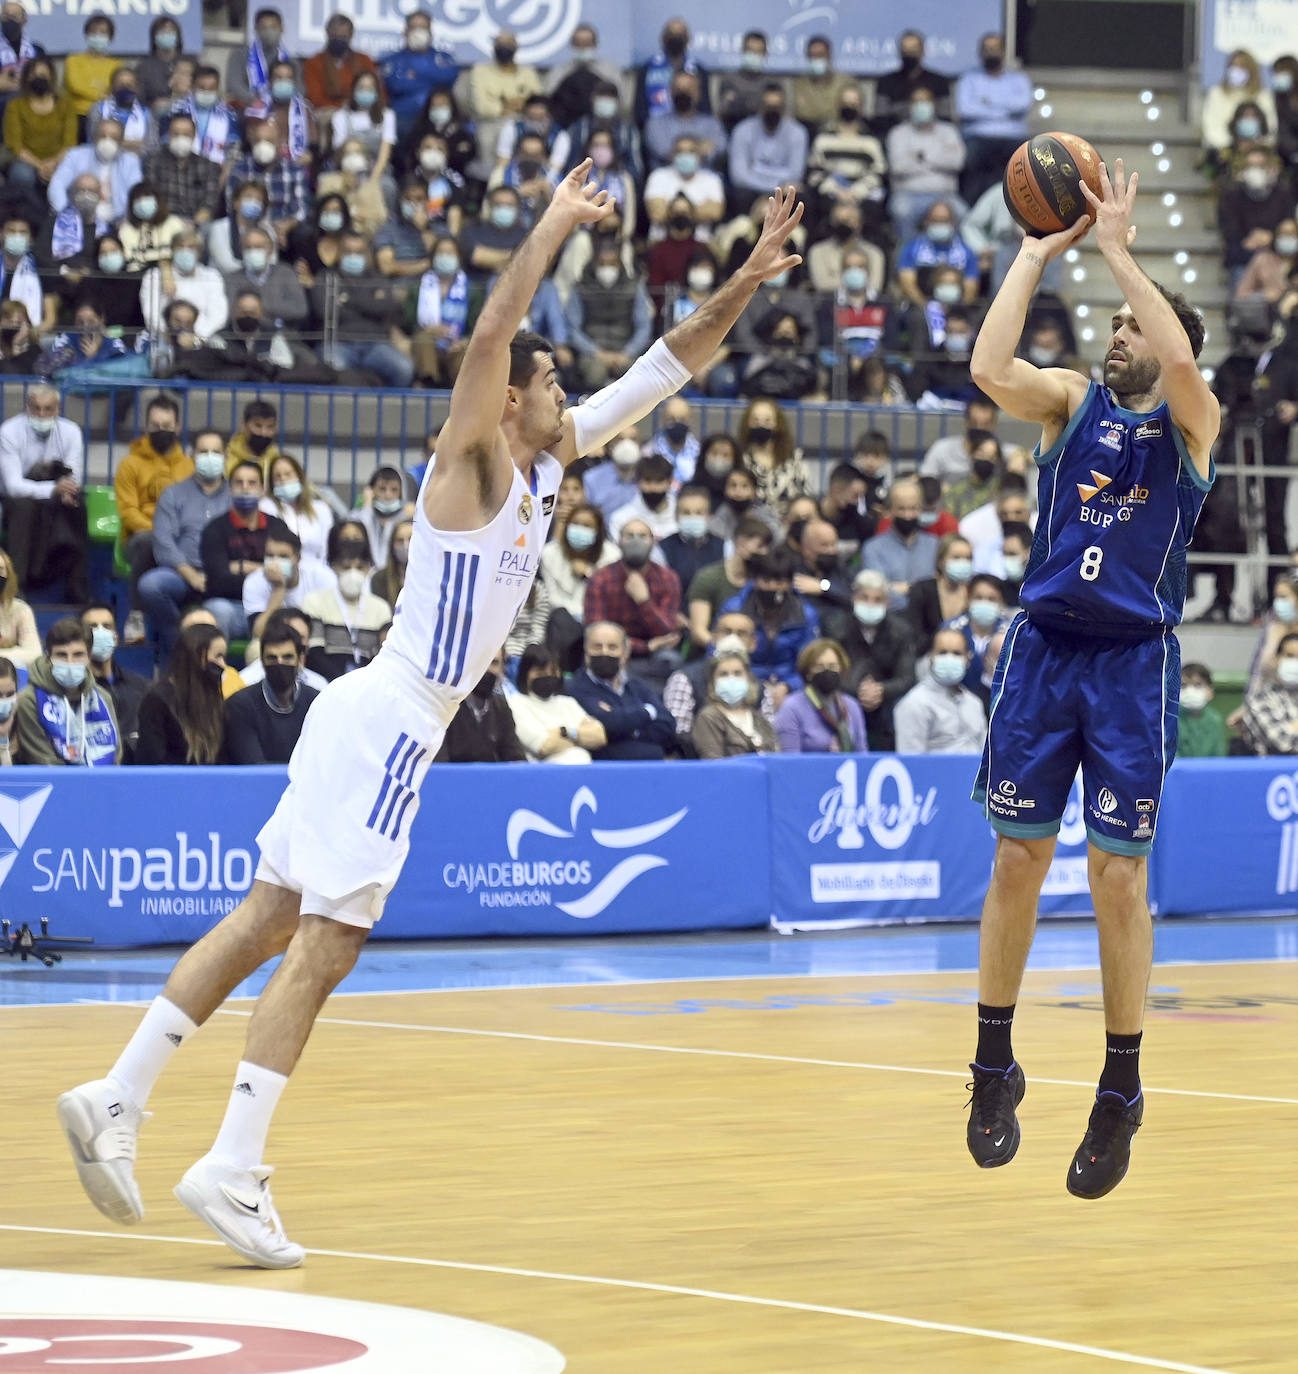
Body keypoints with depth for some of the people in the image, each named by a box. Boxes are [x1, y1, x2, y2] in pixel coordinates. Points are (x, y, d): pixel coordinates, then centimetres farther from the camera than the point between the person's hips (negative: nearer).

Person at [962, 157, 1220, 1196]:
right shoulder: (1073, 402, 8)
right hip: (1045, 645, 2)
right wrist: (1038, 253, -10)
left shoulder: (1191, 420, 1)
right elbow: (990, 369, -12)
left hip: (1133, 661, -2)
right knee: (1018, 860, 4)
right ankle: (996, 1068, 16)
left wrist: (1117, 248, -17)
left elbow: (1178, 360, -22)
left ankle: (1121, 1092, 9)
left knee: (1119, 877, -2)